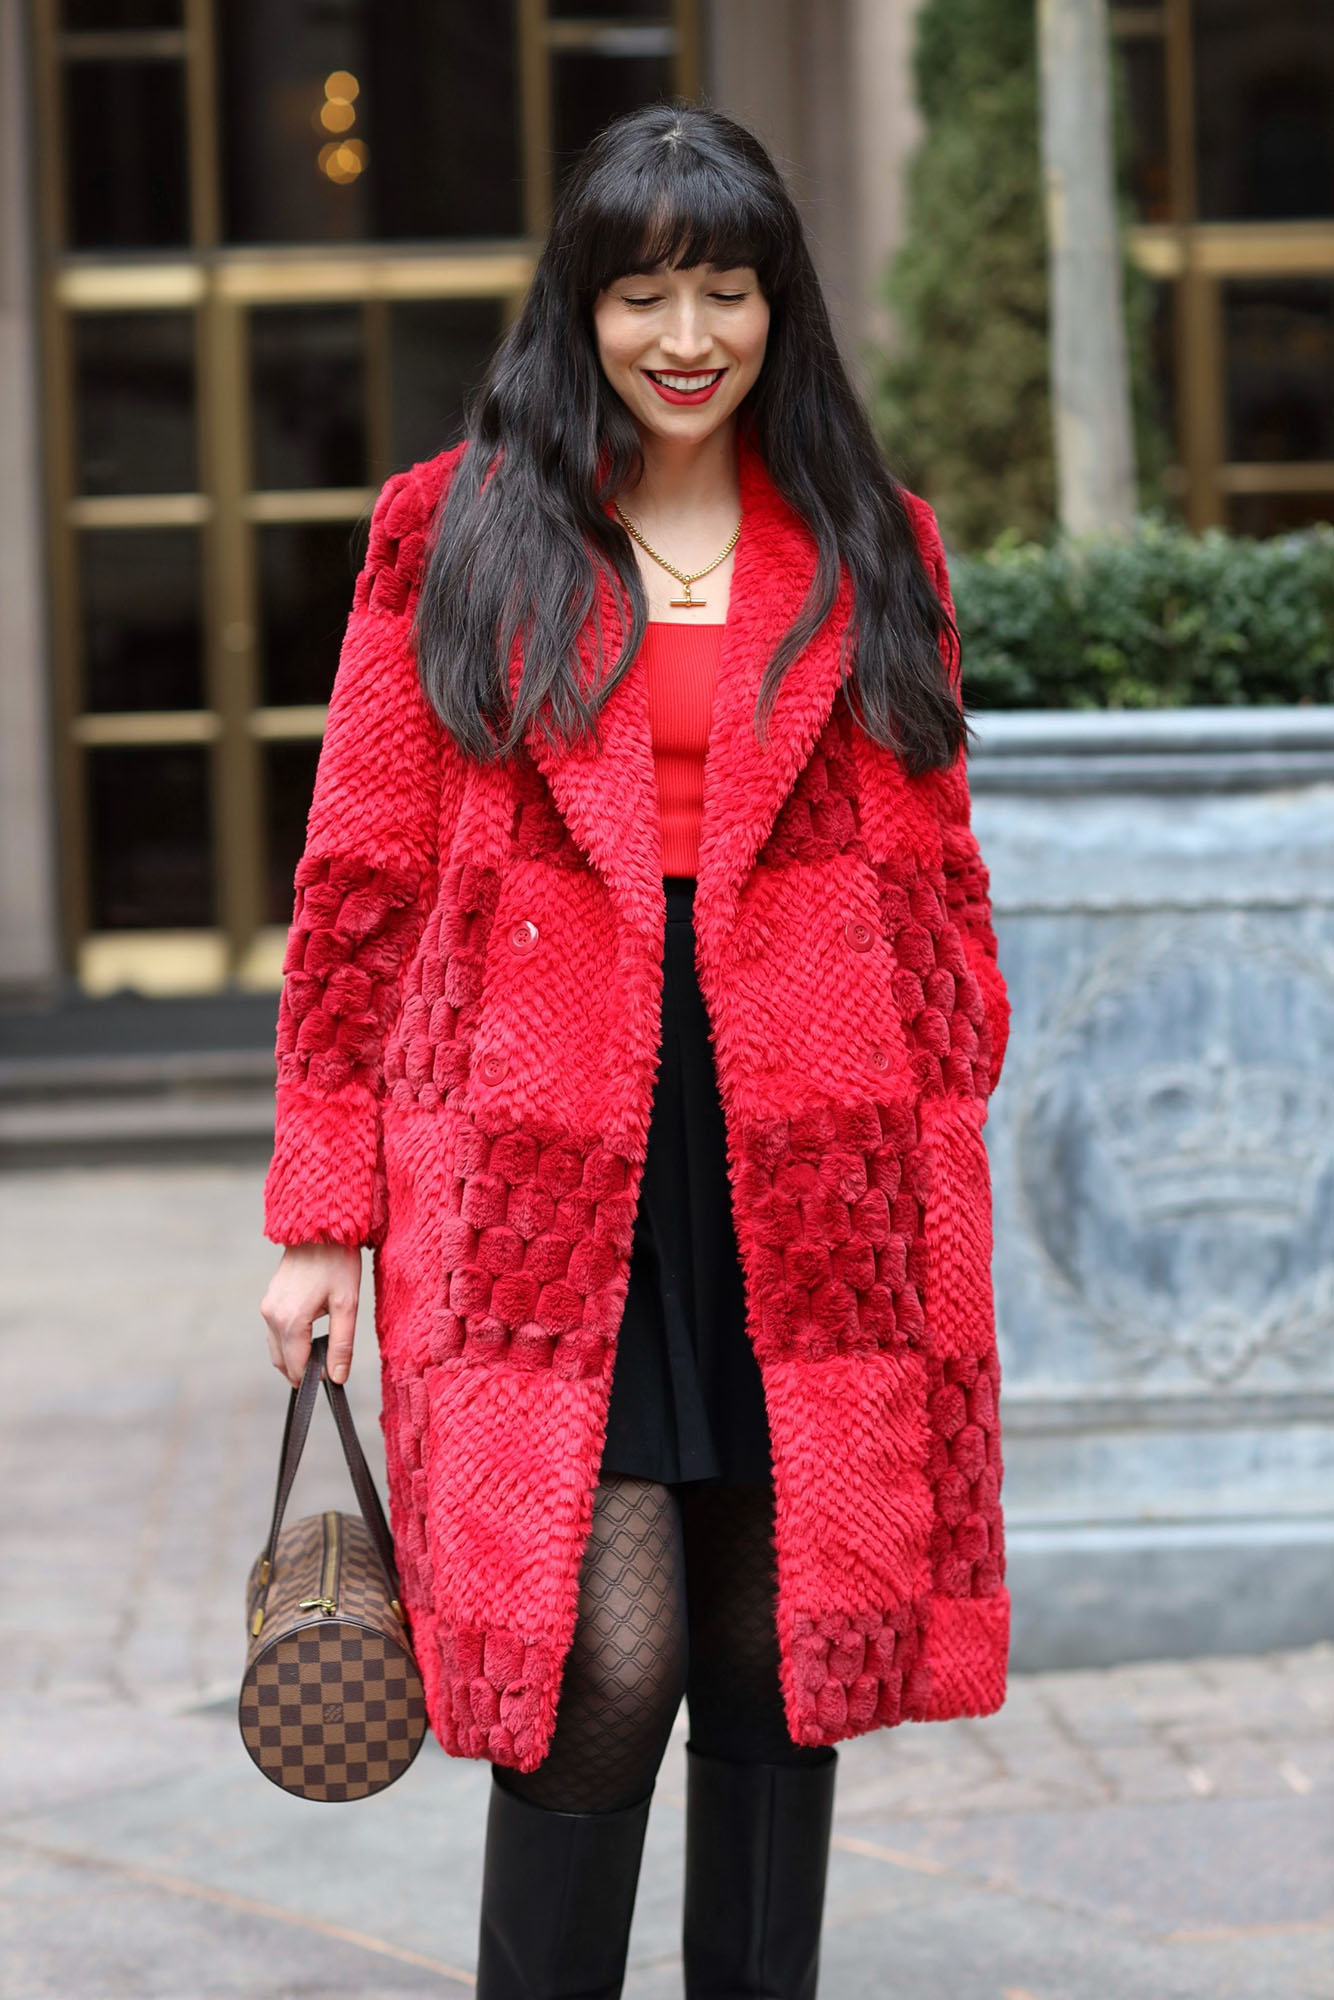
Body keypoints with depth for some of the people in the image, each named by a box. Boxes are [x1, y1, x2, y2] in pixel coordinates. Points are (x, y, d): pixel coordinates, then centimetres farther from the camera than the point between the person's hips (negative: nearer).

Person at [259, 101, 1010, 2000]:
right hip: (542, 1167, -2)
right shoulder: (453, 537, 6)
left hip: (814, 1173, 3)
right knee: (608, 1655, -11)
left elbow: (932, 872, 15)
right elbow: (359, 883, 5)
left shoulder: (872, 550, 12)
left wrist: (946, 1127, 4)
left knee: (780, 1648, 8)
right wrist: (321, 1216, 2)